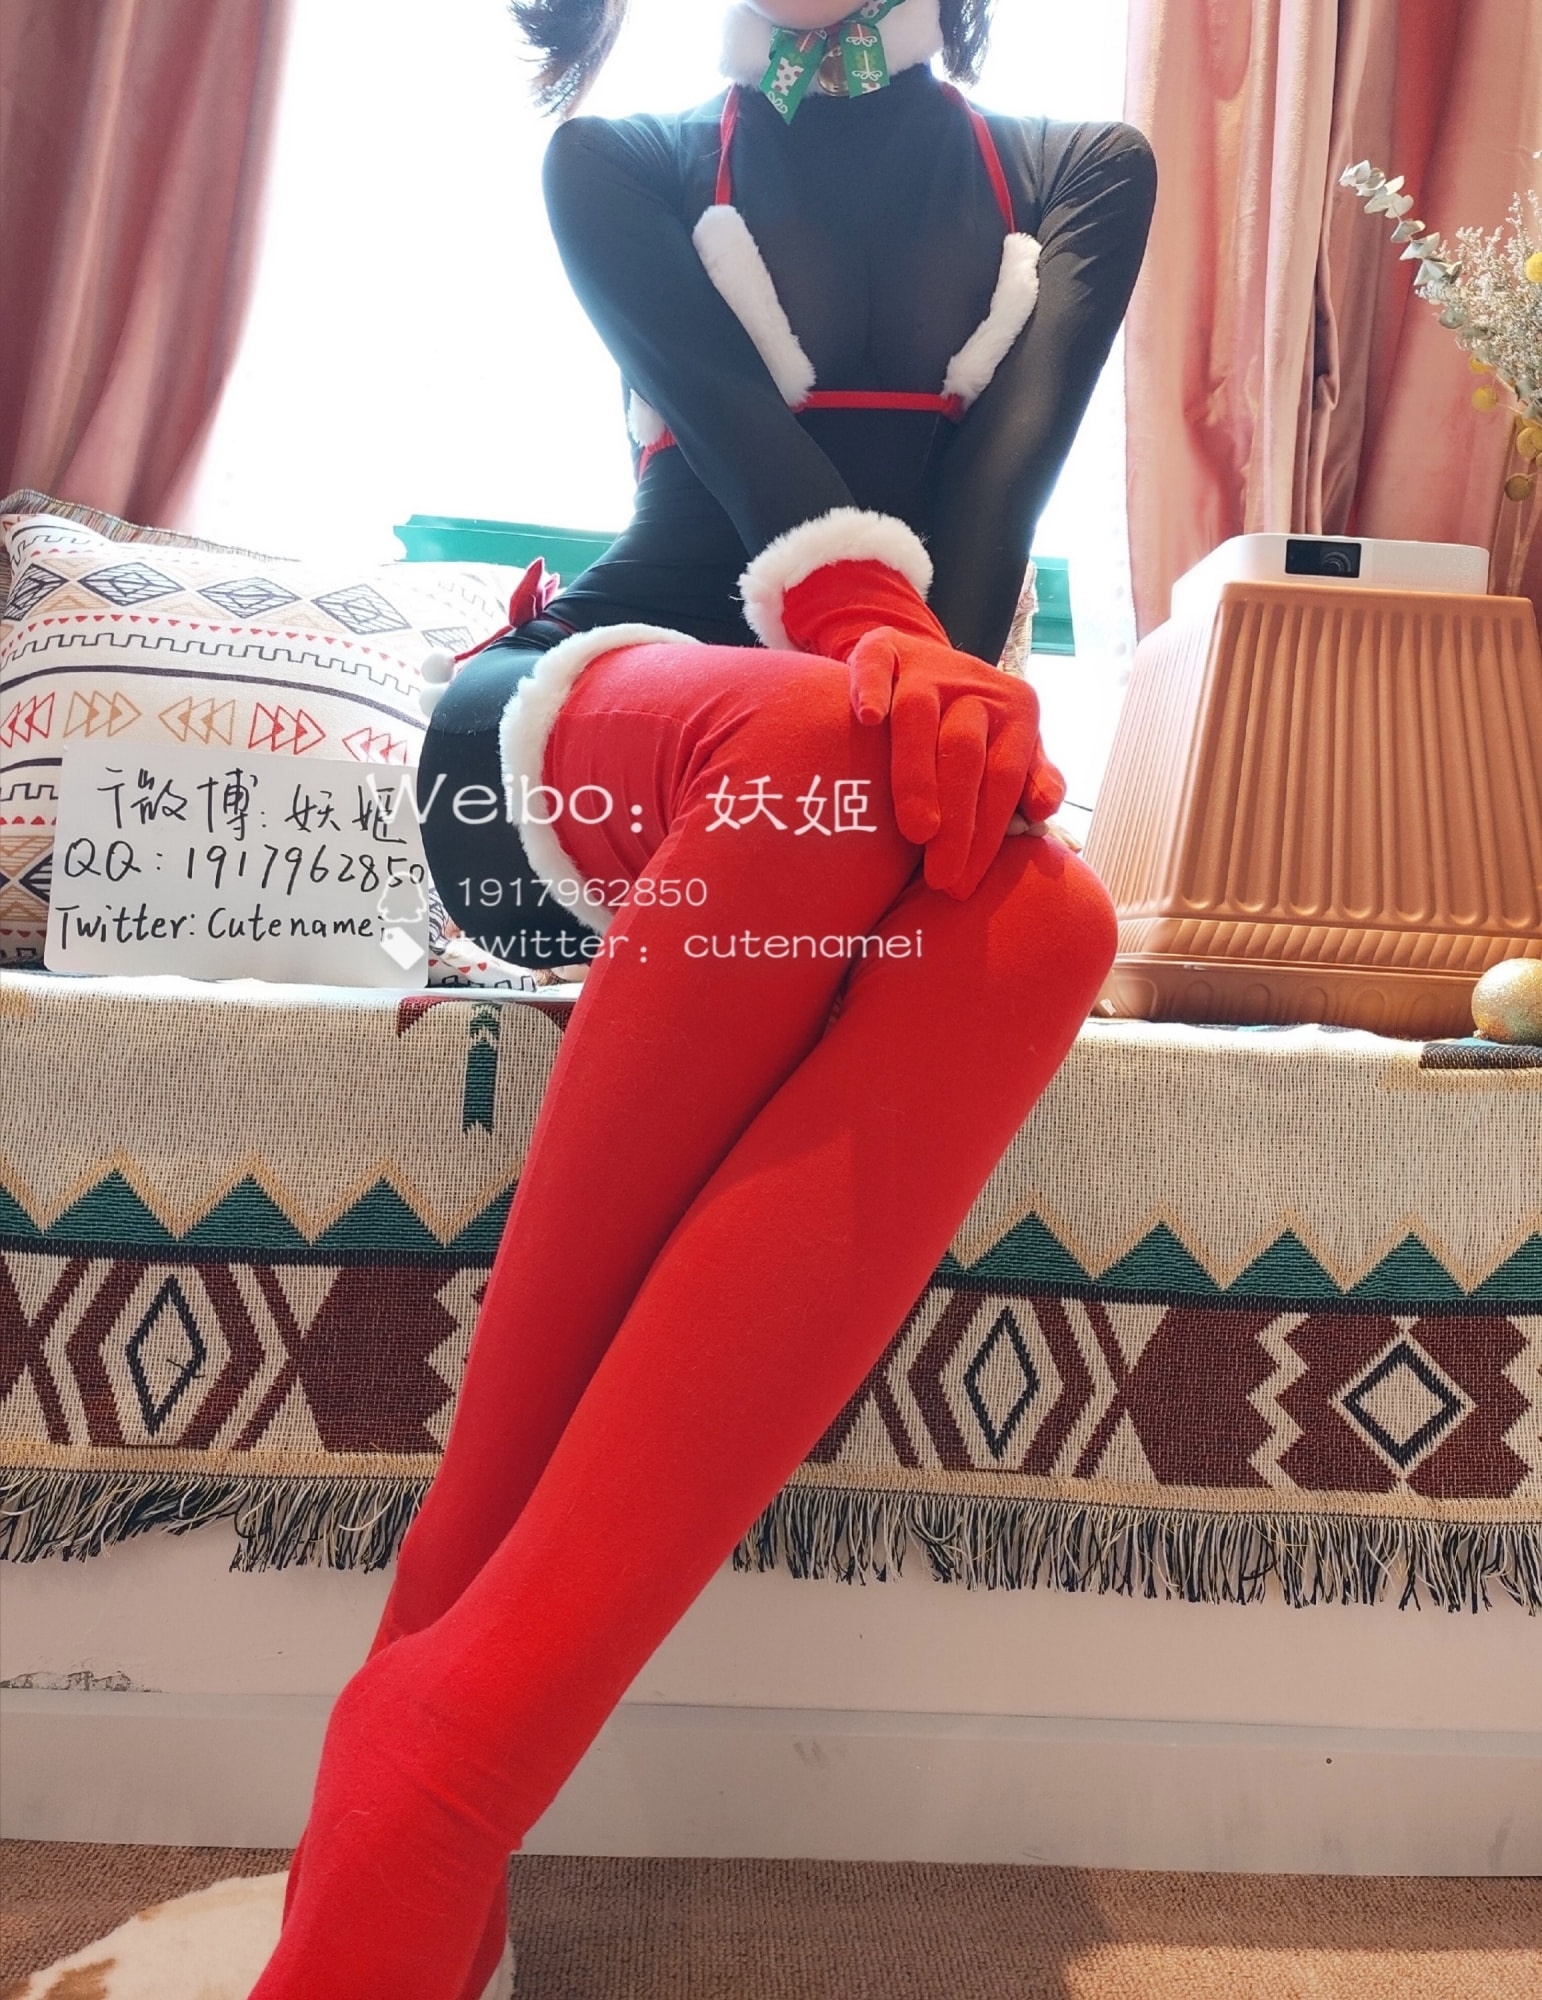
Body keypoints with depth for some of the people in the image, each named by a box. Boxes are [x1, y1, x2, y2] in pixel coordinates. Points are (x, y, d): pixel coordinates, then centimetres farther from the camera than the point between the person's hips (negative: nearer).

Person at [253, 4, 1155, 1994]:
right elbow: (724, 420, -3)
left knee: (1047, 913, -34)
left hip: (885, 779, 2)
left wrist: (941, 690, -17)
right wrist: (865, 623, -25)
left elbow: (1011, 452, 3)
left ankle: (447, 1743, -37)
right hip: (584, 734, -1)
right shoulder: (622, 164, 21)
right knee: (807, 736, -37)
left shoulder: (1081, 177, 26)